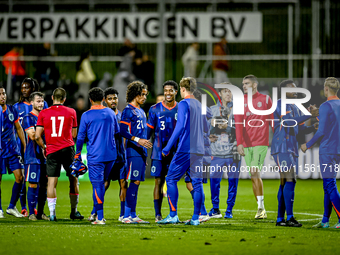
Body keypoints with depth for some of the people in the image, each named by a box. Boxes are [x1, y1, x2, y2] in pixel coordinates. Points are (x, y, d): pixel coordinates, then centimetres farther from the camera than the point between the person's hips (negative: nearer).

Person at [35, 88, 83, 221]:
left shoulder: (43, 113, 2)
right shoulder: (71, 112, 3)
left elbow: (37, 136, -1)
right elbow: (74, 134, 11)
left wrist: (44, 147, 15)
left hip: (51, 150, 0)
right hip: (68, 149, 0)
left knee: (52, 182, 1)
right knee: (73, 180, 11)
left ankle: (52, 213, -7)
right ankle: (74, 211, 16)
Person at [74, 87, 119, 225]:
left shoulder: (86, 116, -6)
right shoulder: (111, 113, 7)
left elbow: (81, 137, -2)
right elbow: (116, 131, 21)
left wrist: (78, 154, 11)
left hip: (95, 155, -4)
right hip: (111, 154, 4)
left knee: (97, 185, -4)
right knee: (102, 182, 17)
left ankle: (100, 217, -8)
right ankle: (96, 212, 22)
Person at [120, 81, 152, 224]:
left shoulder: (141, 111, 20)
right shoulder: (128, 111, -7)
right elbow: (122, 131, -14)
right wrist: (137, 140, -24)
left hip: (141, 152, 9)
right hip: (133, 151, -9)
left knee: (137, 182, 8)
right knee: (135, 181, -11)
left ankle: (132, 215, 10)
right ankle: (127, 216, -10)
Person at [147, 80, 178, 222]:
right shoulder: (155, 109, 2)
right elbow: (149, 131, 6)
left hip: (175, 152, 1)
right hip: (159, 152, -1)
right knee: (159, 182, -2)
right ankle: (157, 214, 3)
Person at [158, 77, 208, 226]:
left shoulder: (184, 104, -7)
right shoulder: (199, 105, 15)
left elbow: (180, 126, -17)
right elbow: (206, 129, 22)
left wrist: (167, 148, -16)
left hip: (185, 149, -7)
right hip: (199, 149, 7)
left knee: (171, 179, 0)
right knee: (197, 182, 5)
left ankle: (173, 215, -6)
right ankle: (196, 218, 2)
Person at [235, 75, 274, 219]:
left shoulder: (265, 99, 3)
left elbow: (273, 121, 7)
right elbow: (238, 124, 1)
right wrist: (239, 143, -9)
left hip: (261, 142, -3)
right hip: (247, 144, 3)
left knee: (255, 171, -17)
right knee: (253, 175, 5)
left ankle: (261, 207, -10)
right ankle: (261, 211, 11)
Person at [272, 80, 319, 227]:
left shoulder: (296, 108, 21)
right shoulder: (281, 104, -7)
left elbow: (301, 129, 21)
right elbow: (290, 121, -21)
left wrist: (313, 127, 2)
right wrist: (310, 115, -25)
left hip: (292, 148, 9)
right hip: (281, 147, -9)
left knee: (285, 182, 8)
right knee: (289, 180, -16)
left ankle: (280, 219, 10)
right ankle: (289, 218, -19)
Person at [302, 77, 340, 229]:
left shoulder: (326, 106, -13)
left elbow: (322, 132, -16)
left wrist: (308, 145, -3)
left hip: (327, 151, -8)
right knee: (328, 186, 13)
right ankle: (325, 220, 14)